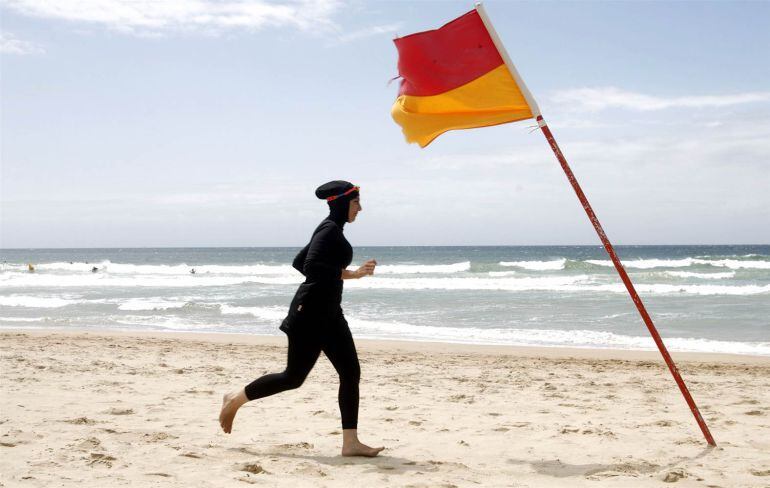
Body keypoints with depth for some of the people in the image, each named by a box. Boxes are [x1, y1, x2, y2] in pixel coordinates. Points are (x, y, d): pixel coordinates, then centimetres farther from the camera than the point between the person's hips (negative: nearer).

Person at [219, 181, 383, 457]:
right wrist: (352, 274, -22)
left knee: (351, 372, 2)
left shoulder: (331, 230, 16)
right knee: (294, 376, -2)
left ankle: (351, 442, 2)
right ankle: (235, 399, 17)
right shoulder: (330, 229, -13)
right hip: (311, 312, -10)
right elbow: (311, 266, -25)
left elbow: (299, 262, 20)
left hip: (328, 312, 10)